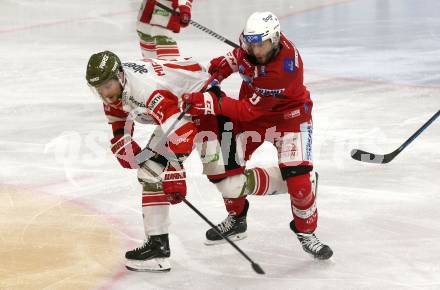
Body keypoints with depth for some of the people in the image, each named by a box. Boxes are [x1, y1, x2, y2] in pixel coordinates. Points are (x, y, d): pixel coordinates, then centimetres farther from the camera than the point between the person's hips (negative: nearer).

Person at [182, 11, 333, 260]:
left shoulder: (285, 69, -38)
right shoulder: (254, 42, -18)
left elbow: (249, 110, -36)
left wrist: (211, 103, -40)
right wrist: (225, 64, -6)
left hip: (288, 115, -6)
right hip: (251, 112, 6)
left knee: (299, 178, -16)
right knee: (227, 165, 1)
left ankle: (306, 232, 7)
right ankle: (236, 219, 26)